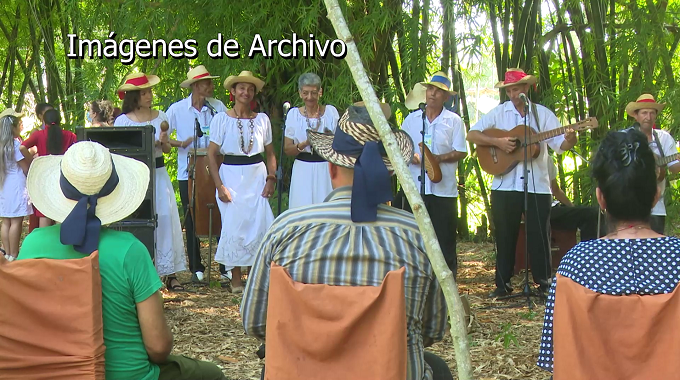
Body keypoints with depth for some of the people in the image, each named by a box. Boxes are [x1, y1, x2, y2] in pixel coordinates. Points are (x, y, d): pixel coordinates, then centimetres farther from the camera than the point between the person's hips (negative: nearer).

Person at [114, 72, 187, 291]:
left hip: (158, 173, 3)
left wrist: (163, 142, -7)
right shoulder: (123, 121, 1)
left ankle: (170, 273, 1)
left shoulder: (160, 117, 10)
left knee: (166, 219, -3)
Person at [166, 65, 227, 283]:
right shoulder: (177, 109, 0)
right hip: (188, 173, 0)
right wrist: (181, 144, -14)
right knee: (192, 222, 5)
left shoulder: (218, 107, 3)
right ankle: (196, 268, 15)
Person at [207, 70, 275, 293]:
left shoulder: (262, 119, 8)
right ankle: (235, 279, 9)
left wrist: (271, 178, -1)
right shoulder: (222, 119, 0)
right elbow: (211, 154, -2)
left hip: (257, 177, 2)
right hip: (231, 176, -2)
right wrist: (219, 185, -10)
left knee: (261, 224, -7)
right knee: (234, 226, -3)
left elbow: (270, 153, 13)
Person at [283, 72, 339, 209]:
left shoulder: (331, 111, 4)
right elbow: (287, 149, 0)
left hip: (326, 168, 0)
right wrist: (305, 144, -18)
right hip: (303, 170, 0)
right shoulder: (294, 114, 3)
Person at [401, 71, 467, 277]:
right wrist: (410, 156, -9)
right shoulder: (412, 119, 11)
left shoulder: (454, 121, 3)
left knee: (445, 237, 0)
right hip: (415, 186, 3)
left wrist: (439, 158, -17)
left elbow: (461, 152, -2)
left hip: (443, 188, -2)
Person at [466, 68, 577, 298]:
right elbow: (472, 134, 0)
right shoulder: (499, 113, 6)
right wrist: (497, 142, -13)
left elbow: (560, 145, 0)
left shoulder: (543, 114, 5)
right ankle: (503, 284, 15)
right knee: (505, 236, 6)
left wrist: (570, 140, -22)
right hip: (505, 186, 1)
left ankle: (544, 283, 12)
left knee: (539, 236, 1)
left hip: (537, 186, -1)